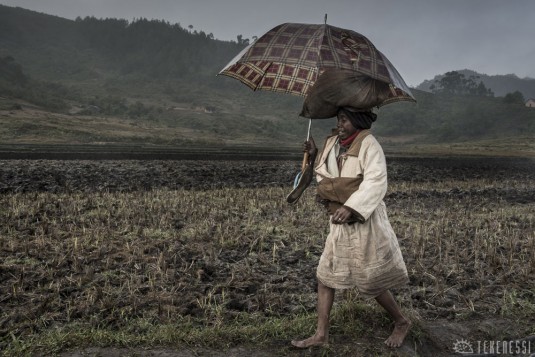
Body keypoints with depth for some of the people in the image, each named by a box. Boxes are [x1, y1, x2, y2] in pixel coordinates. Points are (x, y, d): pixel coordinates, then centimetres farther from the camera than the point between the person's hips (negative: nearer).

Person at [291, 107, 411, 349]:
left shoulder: (368, 144, -14)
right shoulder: (332, 143, 6)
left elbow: (375, 182, -26)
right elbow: (326, 176, 16)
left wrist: (350, 207, -36)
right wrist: (315, 156, 1)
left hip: (364, 223, -7)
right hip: (341, 223, 7)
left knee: (371, 281, 4)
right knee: (325, 275, 7)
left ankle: (402, 322, 30)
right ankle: (321, 334, 18)